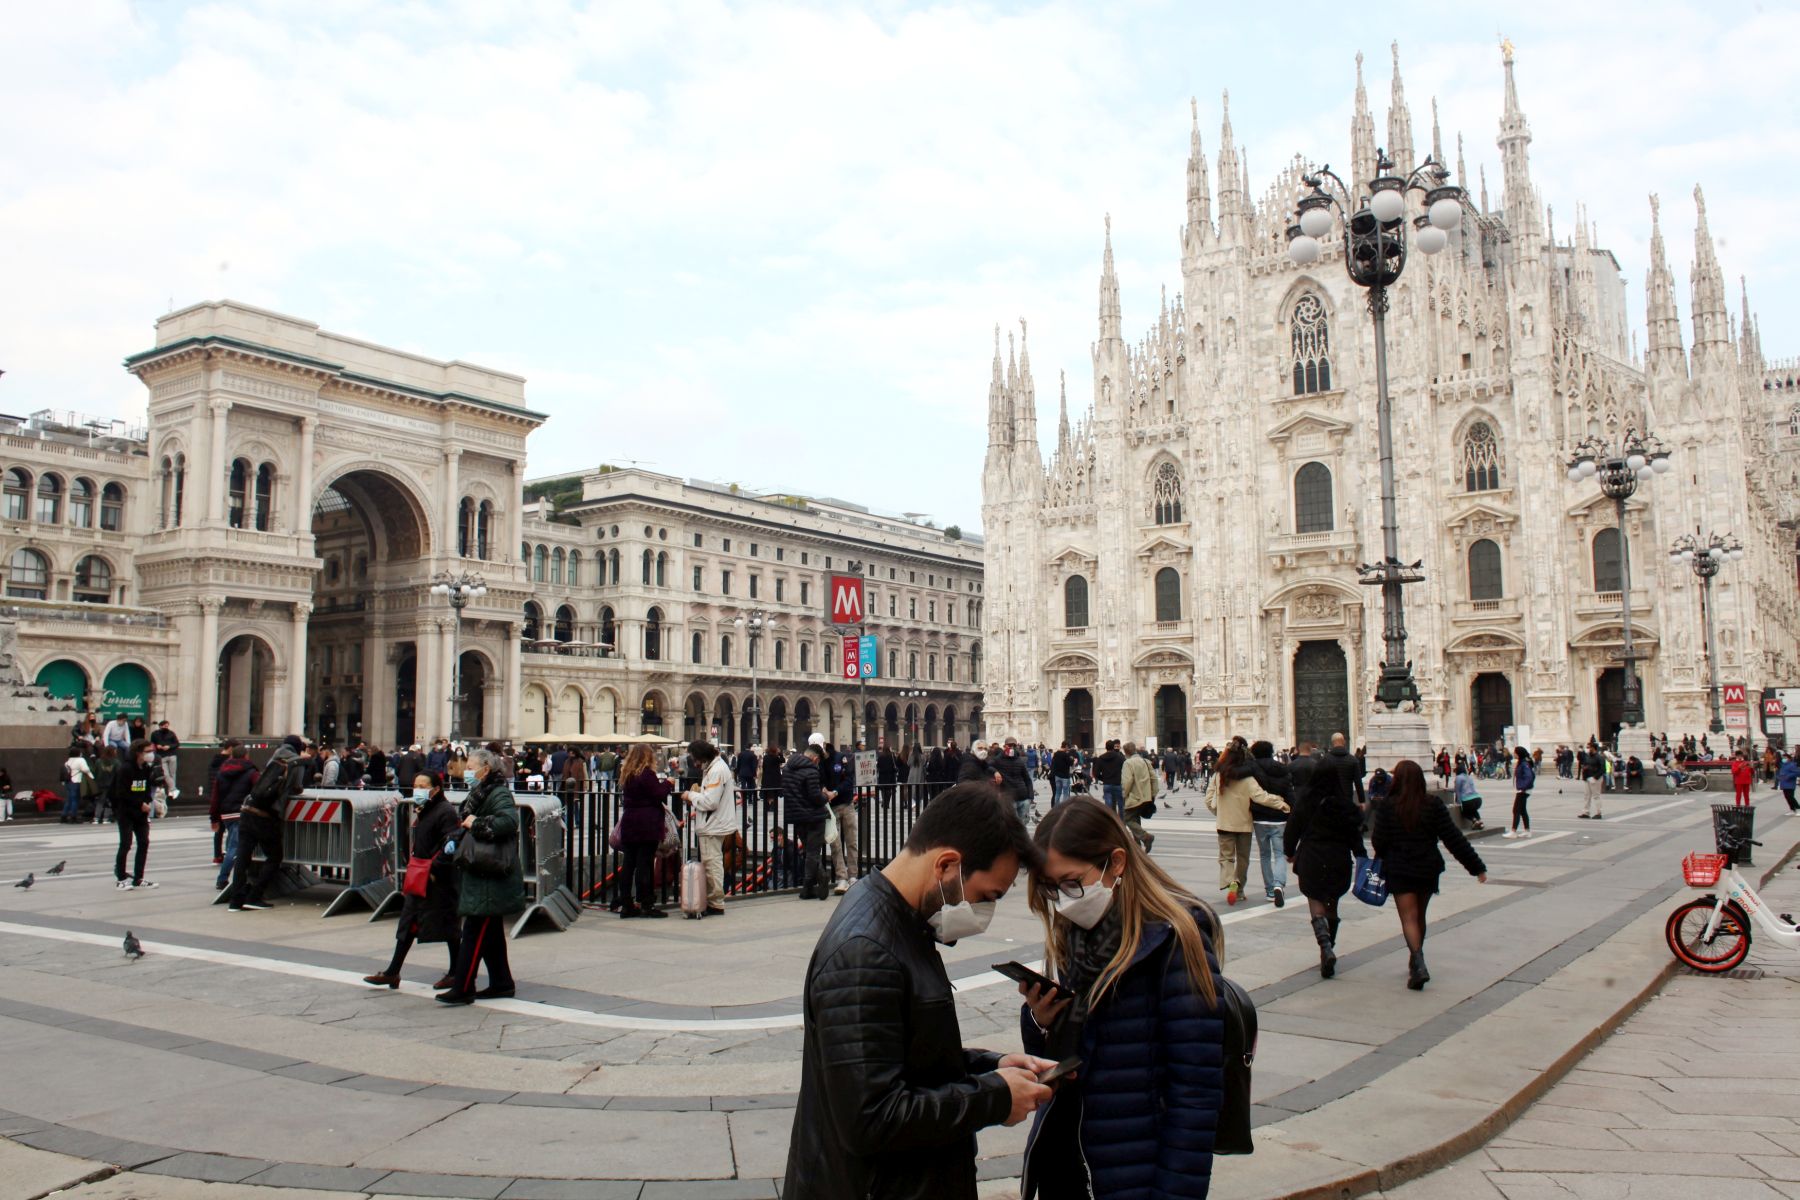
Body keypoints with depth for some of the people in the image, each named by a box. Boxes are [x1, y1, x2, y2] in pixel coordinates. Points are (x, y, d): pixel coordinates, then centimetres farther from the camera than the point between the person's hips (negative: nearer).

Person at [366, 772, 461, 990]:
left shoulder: (445, 812, -15)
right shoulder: (421, 812, 14)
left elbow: (451, 845, -23)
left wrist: (435, 870, -22)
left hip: (439, 881, -9)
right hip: (419, 879, 9)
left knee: (447, 926, 1)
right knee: (408, 923, 11)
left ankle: (455, 973, 12)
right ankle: (392, 972, 17)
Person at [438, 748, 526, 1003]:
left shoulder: (499, 795, -14)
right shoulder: (478, 794, 15)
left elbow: (509, 821, -32)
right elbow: (466, 825, 24)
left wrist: (476, 824, -22)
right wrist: (454, 841, 5)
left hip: (490, 879, -10)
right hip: (479, 877, 10)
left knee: (474, 932, -7)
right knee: (490, 932, 14)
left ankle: (463, 989, -4)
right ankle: (502, 984, 22)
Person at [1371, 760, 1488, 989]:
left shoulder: (1387, 806, -11)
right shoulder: (1433, 805, -4)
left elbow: (1379, 841, -10)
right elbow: (1453, 838, -5)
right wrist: (1476, 866, -1)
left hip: (1399, 871, -3)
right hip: (1428, 869, 3)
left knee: (1409, 918, -2)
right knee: (1420, 916, 19)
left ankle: (1418, 963, -23)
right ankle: (1416, 963, 33)